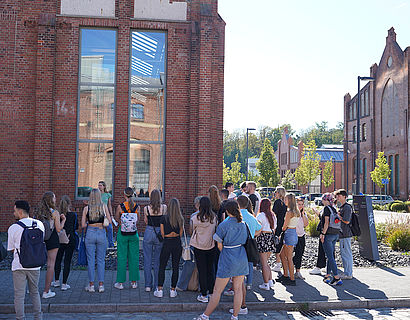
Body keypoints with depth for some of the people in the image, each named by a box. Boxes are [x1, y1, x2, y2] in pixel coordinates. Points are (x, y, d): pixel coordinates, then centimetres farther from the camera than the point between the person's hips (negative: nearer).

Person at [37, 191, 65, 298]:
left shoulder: (41, 212, 7)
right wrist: (63, 220, 6)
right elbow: (58, 229, -10)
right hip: (52, 239, -6)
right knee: (51, 265, -1)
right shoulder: (55, 213, -11)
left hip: (42, 239, 6)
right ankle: (46, 291, 2)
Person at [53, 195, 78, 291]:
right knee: (67, 261, 3)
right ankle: (64, 284, 5)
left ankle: (56, 281, 27)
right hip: (70, 240, -2)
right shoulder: (73, 215, -10)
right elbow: (76, 227, 0)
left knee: (58, 260, 17)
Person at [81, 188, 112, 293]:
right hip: (101, 233, 0)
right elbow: (109, 221, 0)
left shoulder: (86, 208, -1)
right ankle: (101, 285, 10)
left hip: (90, 233, 0)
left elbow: (83, 225, -2)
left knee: (90, 260, 6)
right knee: (101, 260, 8)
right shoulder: (104, 206, -1)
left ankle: (91, 285, 11)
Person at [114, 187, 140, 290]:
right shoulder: (137, 206, -6)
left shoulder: (120, 206, -11)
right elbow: (137, 220, 5)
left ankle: (120, 282, 11)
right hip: (134, 234, 2)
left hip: (122, 234, -2)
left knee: (121, 258, 7)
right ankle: (134, 282, 16)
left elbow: (117, 218, 4)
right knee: (134, 257, 10)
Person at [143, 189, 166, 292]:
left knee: (147, 260, 8)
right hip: (160, 233, 0)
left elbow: (146, 222, 7)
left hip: (148, 232, 0)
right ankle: (157, 285, 16)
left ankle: (148, 285, 12)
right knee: (158, 260, 10)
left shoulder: (146, 208, -5)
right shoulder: (164, 207, -6)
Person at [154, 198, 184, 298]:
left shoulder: (164, 218, -8)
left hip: (167, 244, -2)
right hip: (177, 244, 2)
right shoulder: (181, 219, -3)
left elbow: (162, 233, -1)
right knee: (175, 267, 9)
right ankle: (173, 290, 13)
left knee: (162, 267, 9)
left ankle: (159, 290, 8)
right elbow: (181, 234, 5)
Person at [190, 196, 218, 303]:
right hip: (211, 246, 2)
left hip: (198, 246, -2)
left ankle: (204, 295, 10)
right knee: (211, 269, 14)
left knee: (202, 270, 6)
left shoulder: (195, 218, -13)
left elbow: (192, 230, 2)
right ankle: (211, 292, 19)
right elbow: (216, 228, 6)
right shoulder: (214, 217, -7)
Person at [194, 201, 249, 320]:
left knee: (217, 291, 1)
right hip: (242, 258, 5)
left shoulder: (223, 225, -12)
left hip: (228, 260, -5)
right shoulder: (243, 224, 2)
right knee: (238, 289, 11)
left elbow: (219, 245, -6)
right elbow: (245, 241, 8)